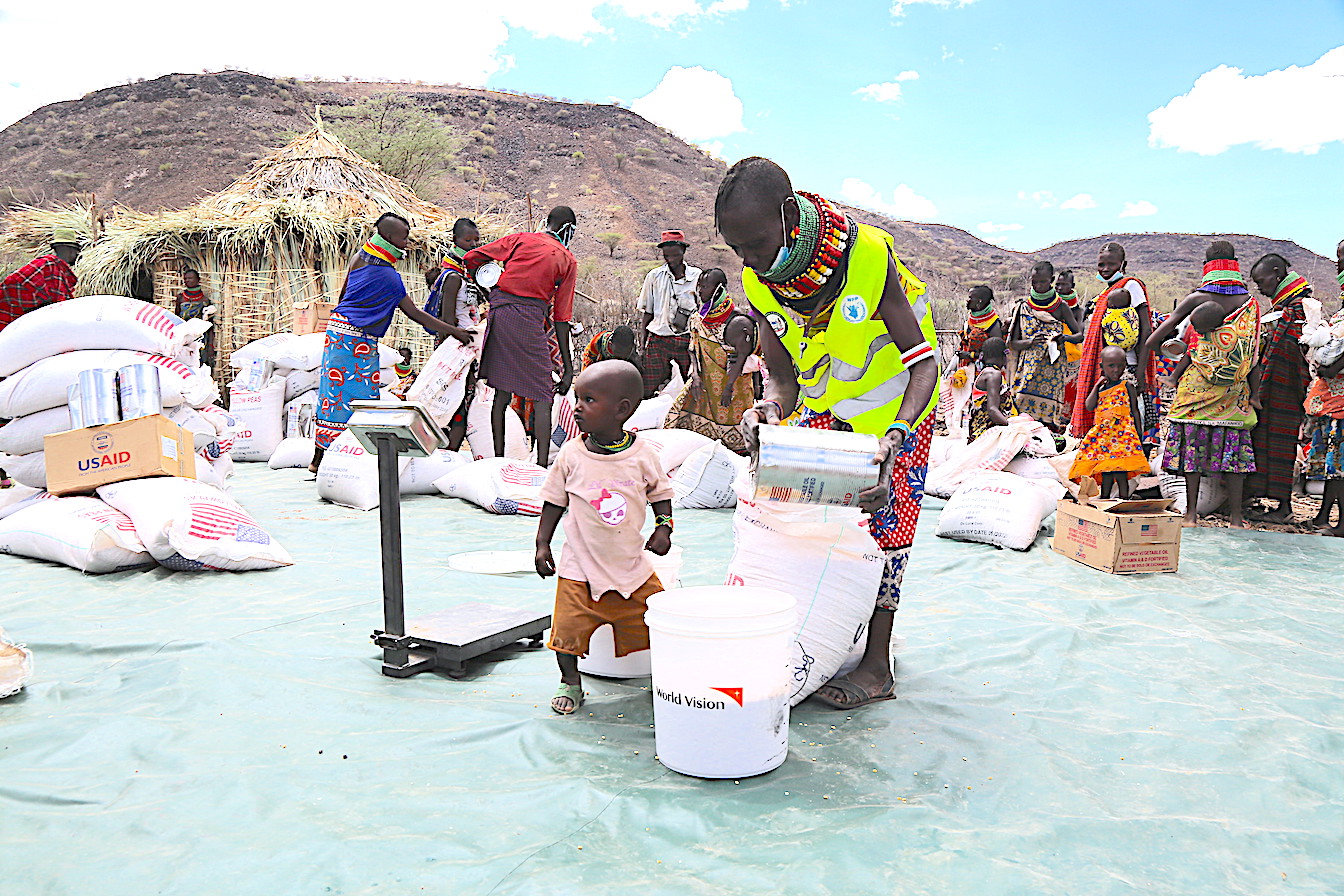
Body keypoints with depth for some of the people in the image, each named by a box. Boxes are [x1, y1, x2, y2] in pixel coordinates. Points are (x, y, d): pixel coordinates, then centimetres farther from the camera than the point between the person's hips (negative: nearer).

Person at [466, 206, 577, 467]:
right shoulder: (568, 260, 8)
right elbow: (562, 316, 5)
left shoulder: (520, 239, 13)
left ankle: (498, 457, 16)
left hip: (498, 310, 4)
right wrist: (568, 365, 8)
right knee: (543, 396, 1)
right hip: (529, 318, -4)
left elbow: (472, 258, 9)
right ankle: (542, 463, -7)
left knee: (501, 392, 12)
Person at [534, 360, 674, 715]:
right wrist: (542, 543, 0)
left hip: (631, 563, 1)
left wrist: (663, 527, -6)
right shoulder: (571, 455, -6)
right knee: (569, 625, -5)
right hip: (580, 567, 0)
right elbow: (554, 501, 5)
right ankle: (570, 682, 20)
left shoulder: (644, 454, -6)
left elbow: (661, 492, 9)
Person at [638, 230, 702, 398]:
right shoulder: (654, 276, 7)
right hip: (658, 341, 1)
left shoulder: (698, 276, 3)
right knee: (647, 392, -8)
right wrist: (642, 344, 5)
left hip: (687, 341, -1)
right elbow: (647, 313, 11)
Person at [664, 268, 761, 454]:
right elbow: (694, 348, 8)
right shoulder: (700, 316, 6)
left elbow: (741, 356, -17)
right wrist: (696, 377, -6)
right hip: (705, 380, 7)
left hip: (733, 382, -7)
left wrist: (728, 387, -21)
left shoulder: (737, 321, -16)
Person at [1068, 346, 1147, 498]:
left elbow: (1135, 411, 4)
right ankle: (1104, 498, 13)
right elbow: (1089, 406, 7)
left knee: (1119, 469, -16)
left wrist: (1138, 435, 0)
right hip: (1103, 433, 5)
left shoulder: (1127, 385, 4)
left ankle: (1124, 499, -12)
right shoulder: (1101, 388, 17)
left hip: (1123, 433, -5)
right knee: (1105, 469, 6)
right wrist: (1096, 386, 3)